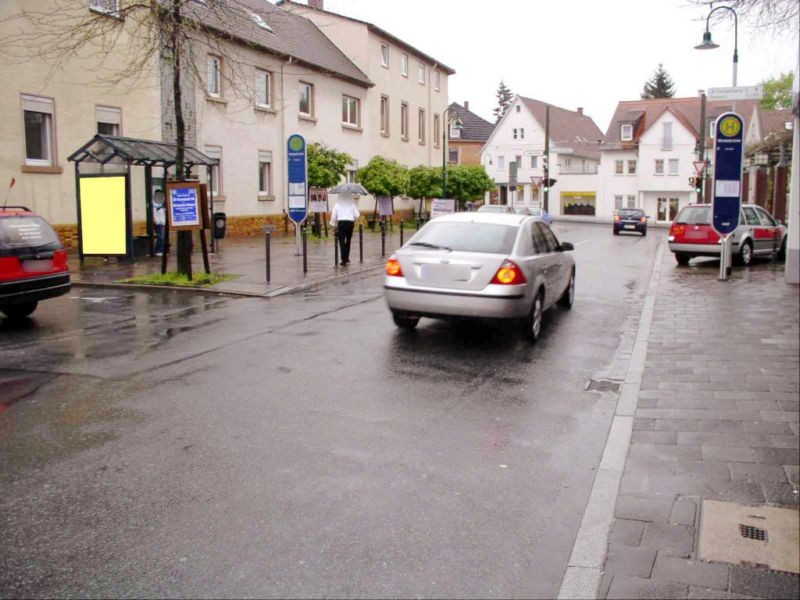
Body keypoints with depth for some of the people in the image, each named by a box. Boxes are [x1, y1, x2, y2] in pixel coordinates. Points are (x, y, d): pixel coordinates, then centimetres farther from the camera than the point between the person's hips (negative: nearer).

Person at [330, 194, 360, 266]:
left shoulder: (337, 205, 3)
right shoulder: (352, 204, 4)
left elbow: (333, 216, 0)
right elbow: (357, 215, 1)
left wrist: (334, 225, 9)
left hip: (341, 223, -2)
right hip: (350, 223, 2)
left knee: (342, 242, -1)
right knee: (348, 241, 18)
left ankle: (344, 261, -7)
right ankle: (347, 259, 26)